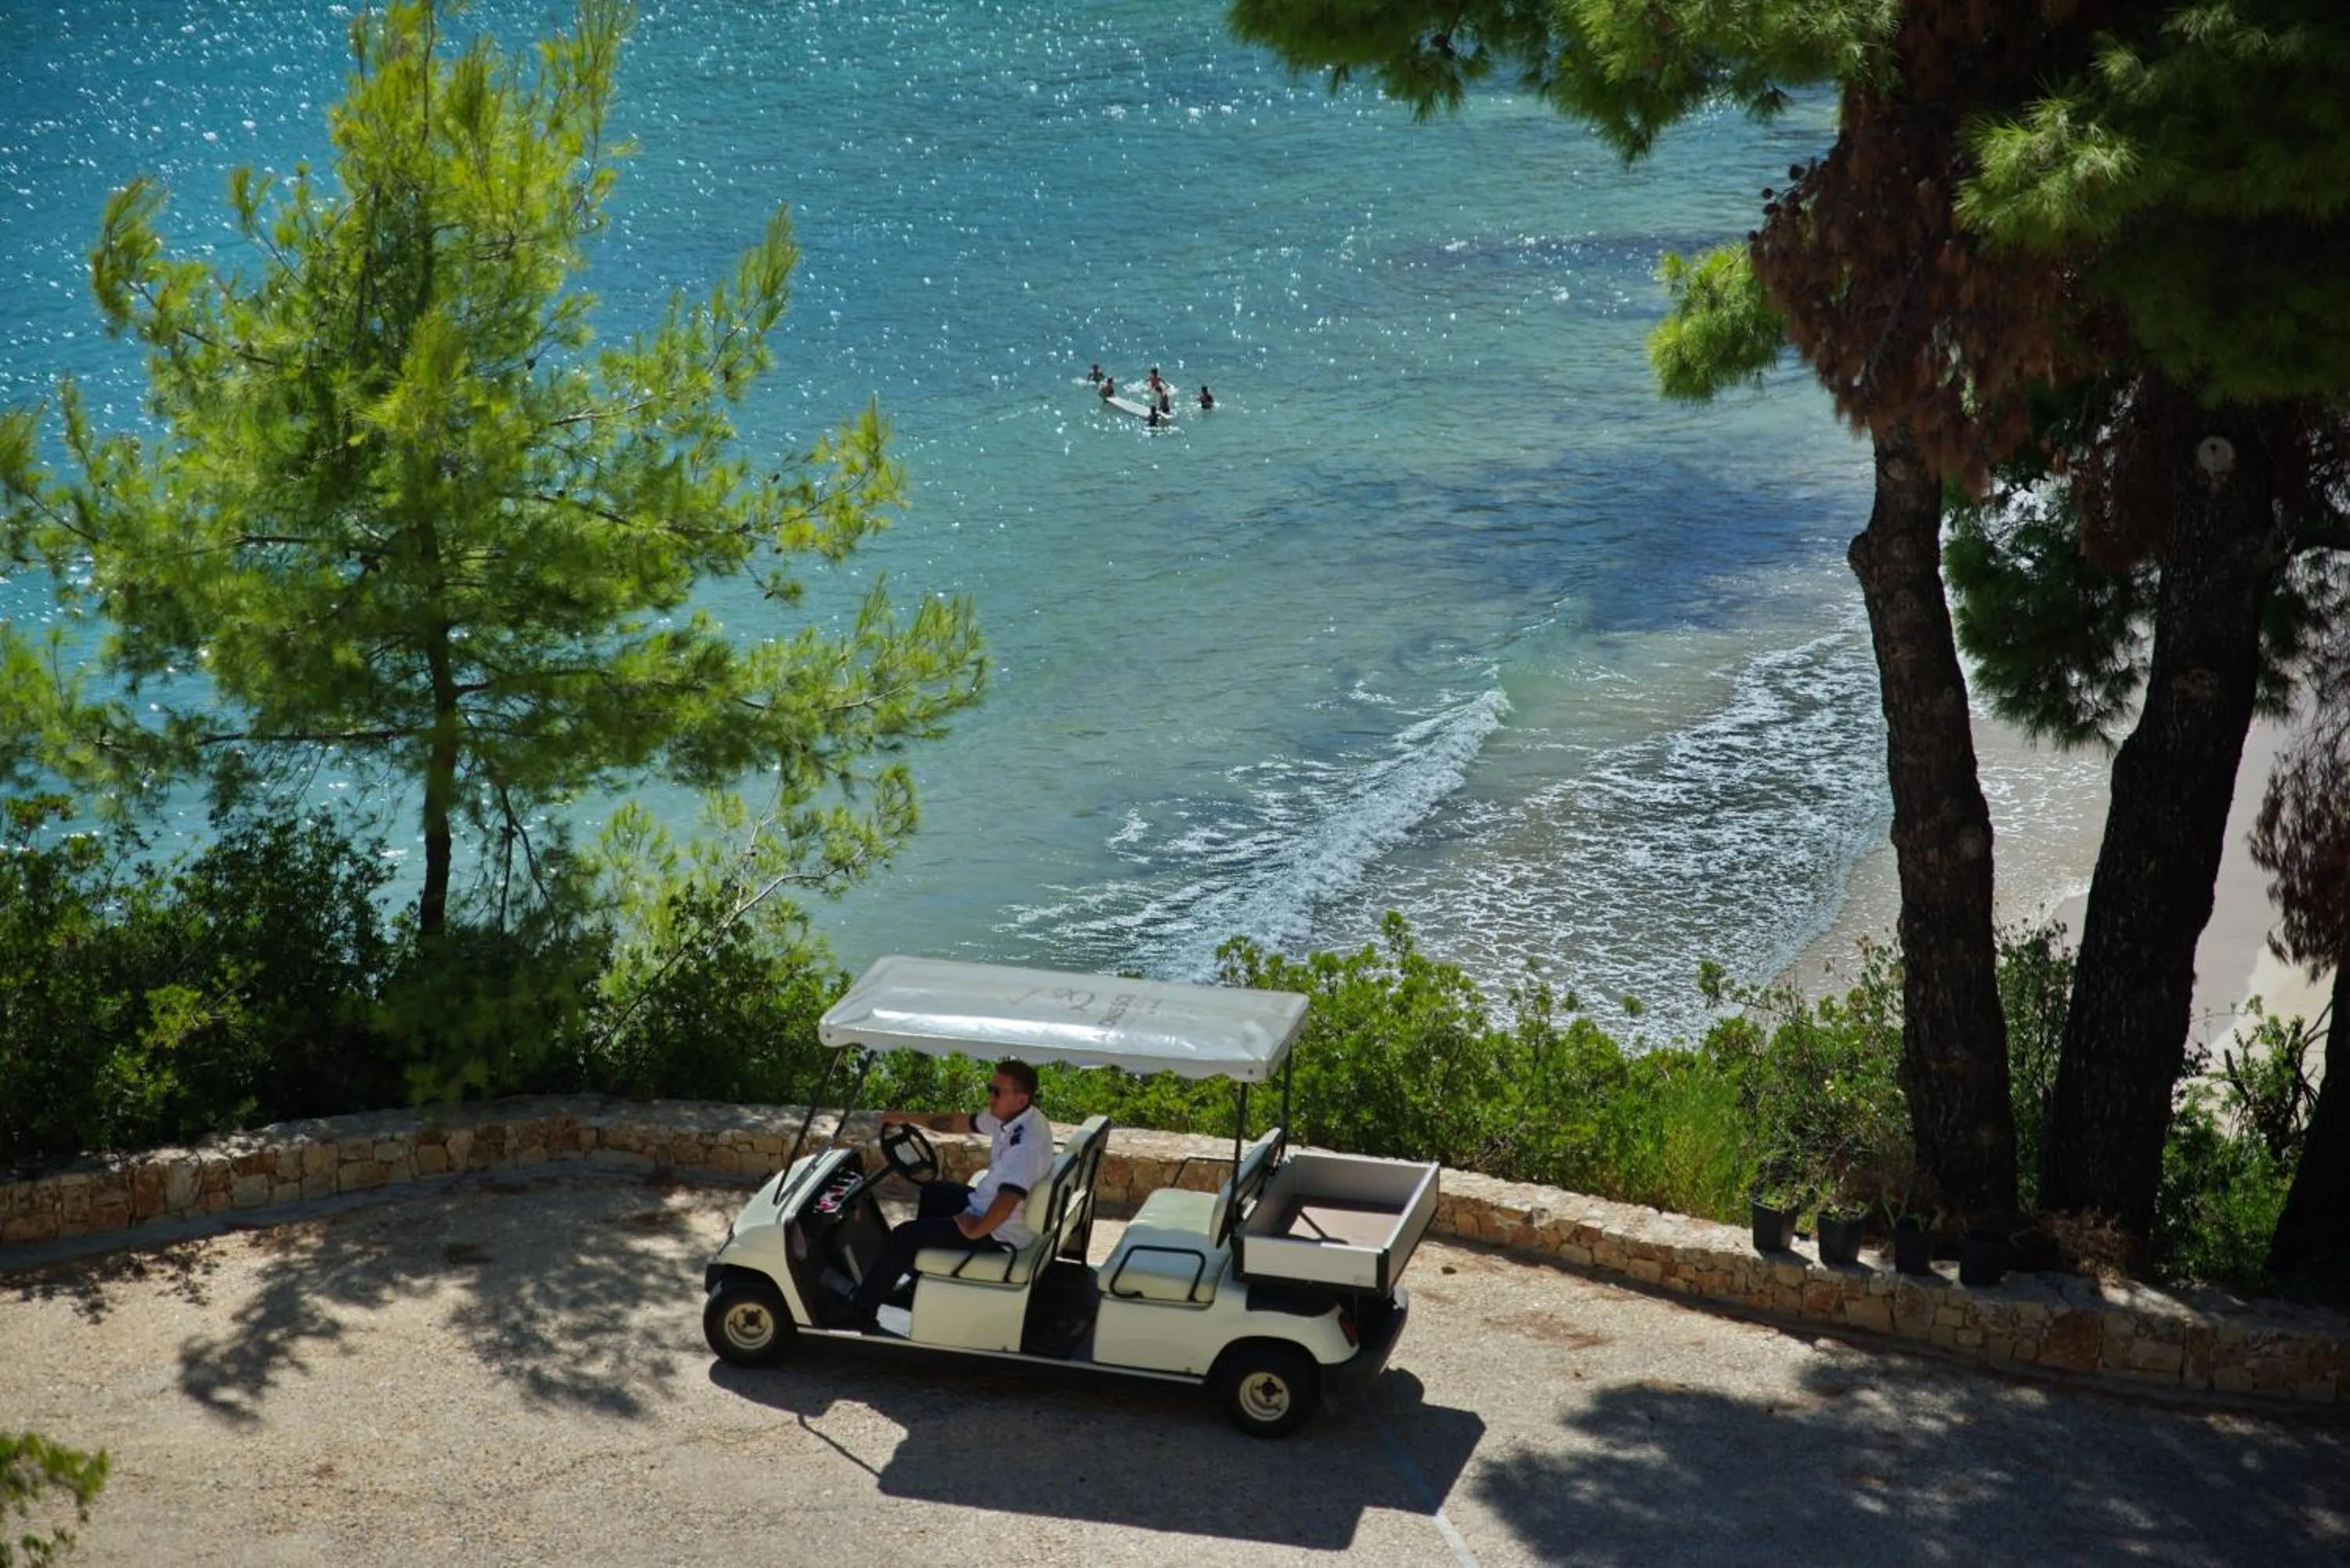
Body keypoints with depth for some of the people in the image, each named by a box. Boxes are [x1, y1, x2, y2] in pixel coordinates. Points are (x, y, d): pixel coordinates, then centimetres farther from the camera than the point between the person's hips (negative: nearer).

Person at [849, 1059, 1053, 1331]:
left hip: (1000, 1233, -10)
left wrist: (974, 1231, -25)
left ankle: (862, 1311, 6)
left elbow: (1006, 1203, -41)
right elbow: (959, 1122, 13)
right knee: (932, 1191, 29)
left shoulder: (1028, 1142, -34)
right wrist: (908, 1117, 14)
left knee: (904, 1234, -7)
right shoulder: (1010, 1115, -4)